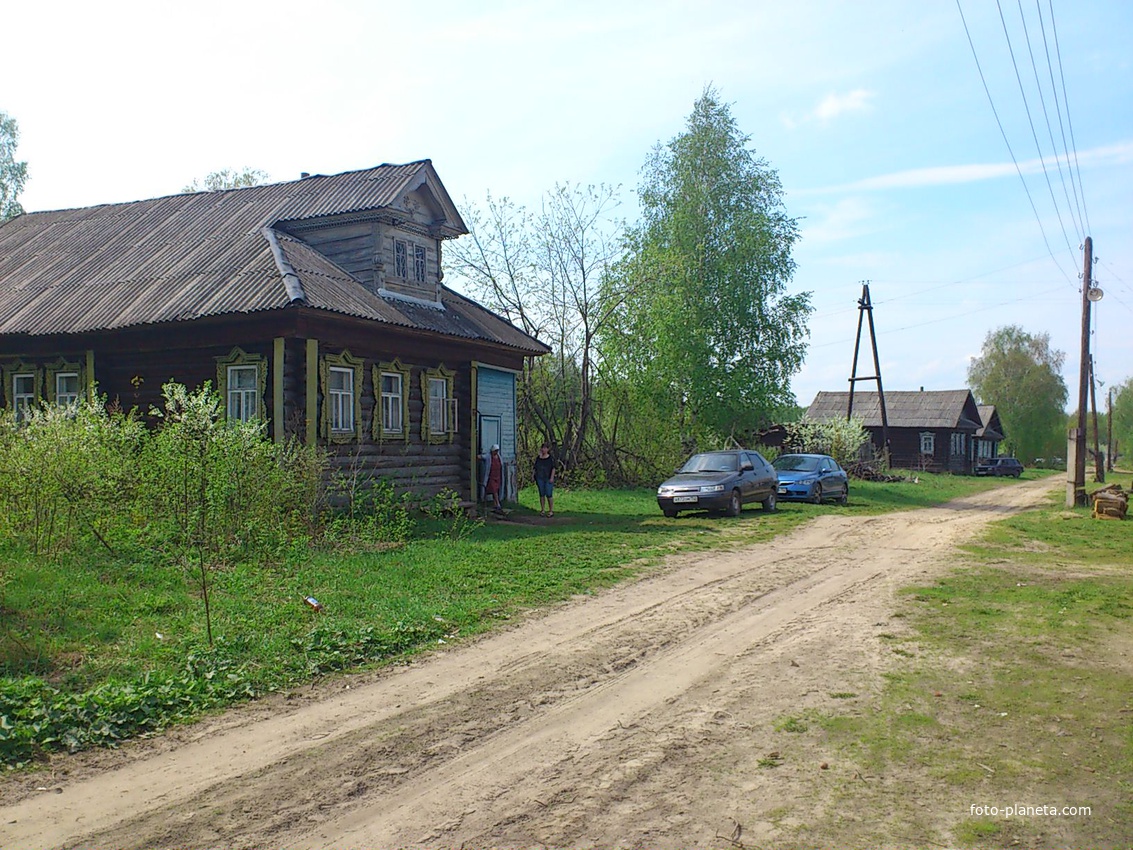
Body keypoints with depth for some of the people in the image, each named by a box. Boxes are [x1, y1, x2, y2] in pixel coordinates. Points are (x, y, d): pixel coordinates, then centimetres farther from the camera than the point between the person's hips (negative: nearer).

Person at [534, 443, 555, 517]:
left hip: (548, 479, -4)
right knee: (541, 494, 7)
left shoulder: (551, 458, -1)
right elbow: (536, 468, 12)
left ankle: (551, 511, 2)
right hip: (540, 479, 4)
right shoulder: (538, 458, 9)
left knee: (549, 495, -5)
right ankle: (542, 510, 14)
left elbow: (553, 468, -3)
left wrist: (552, 477, -11)